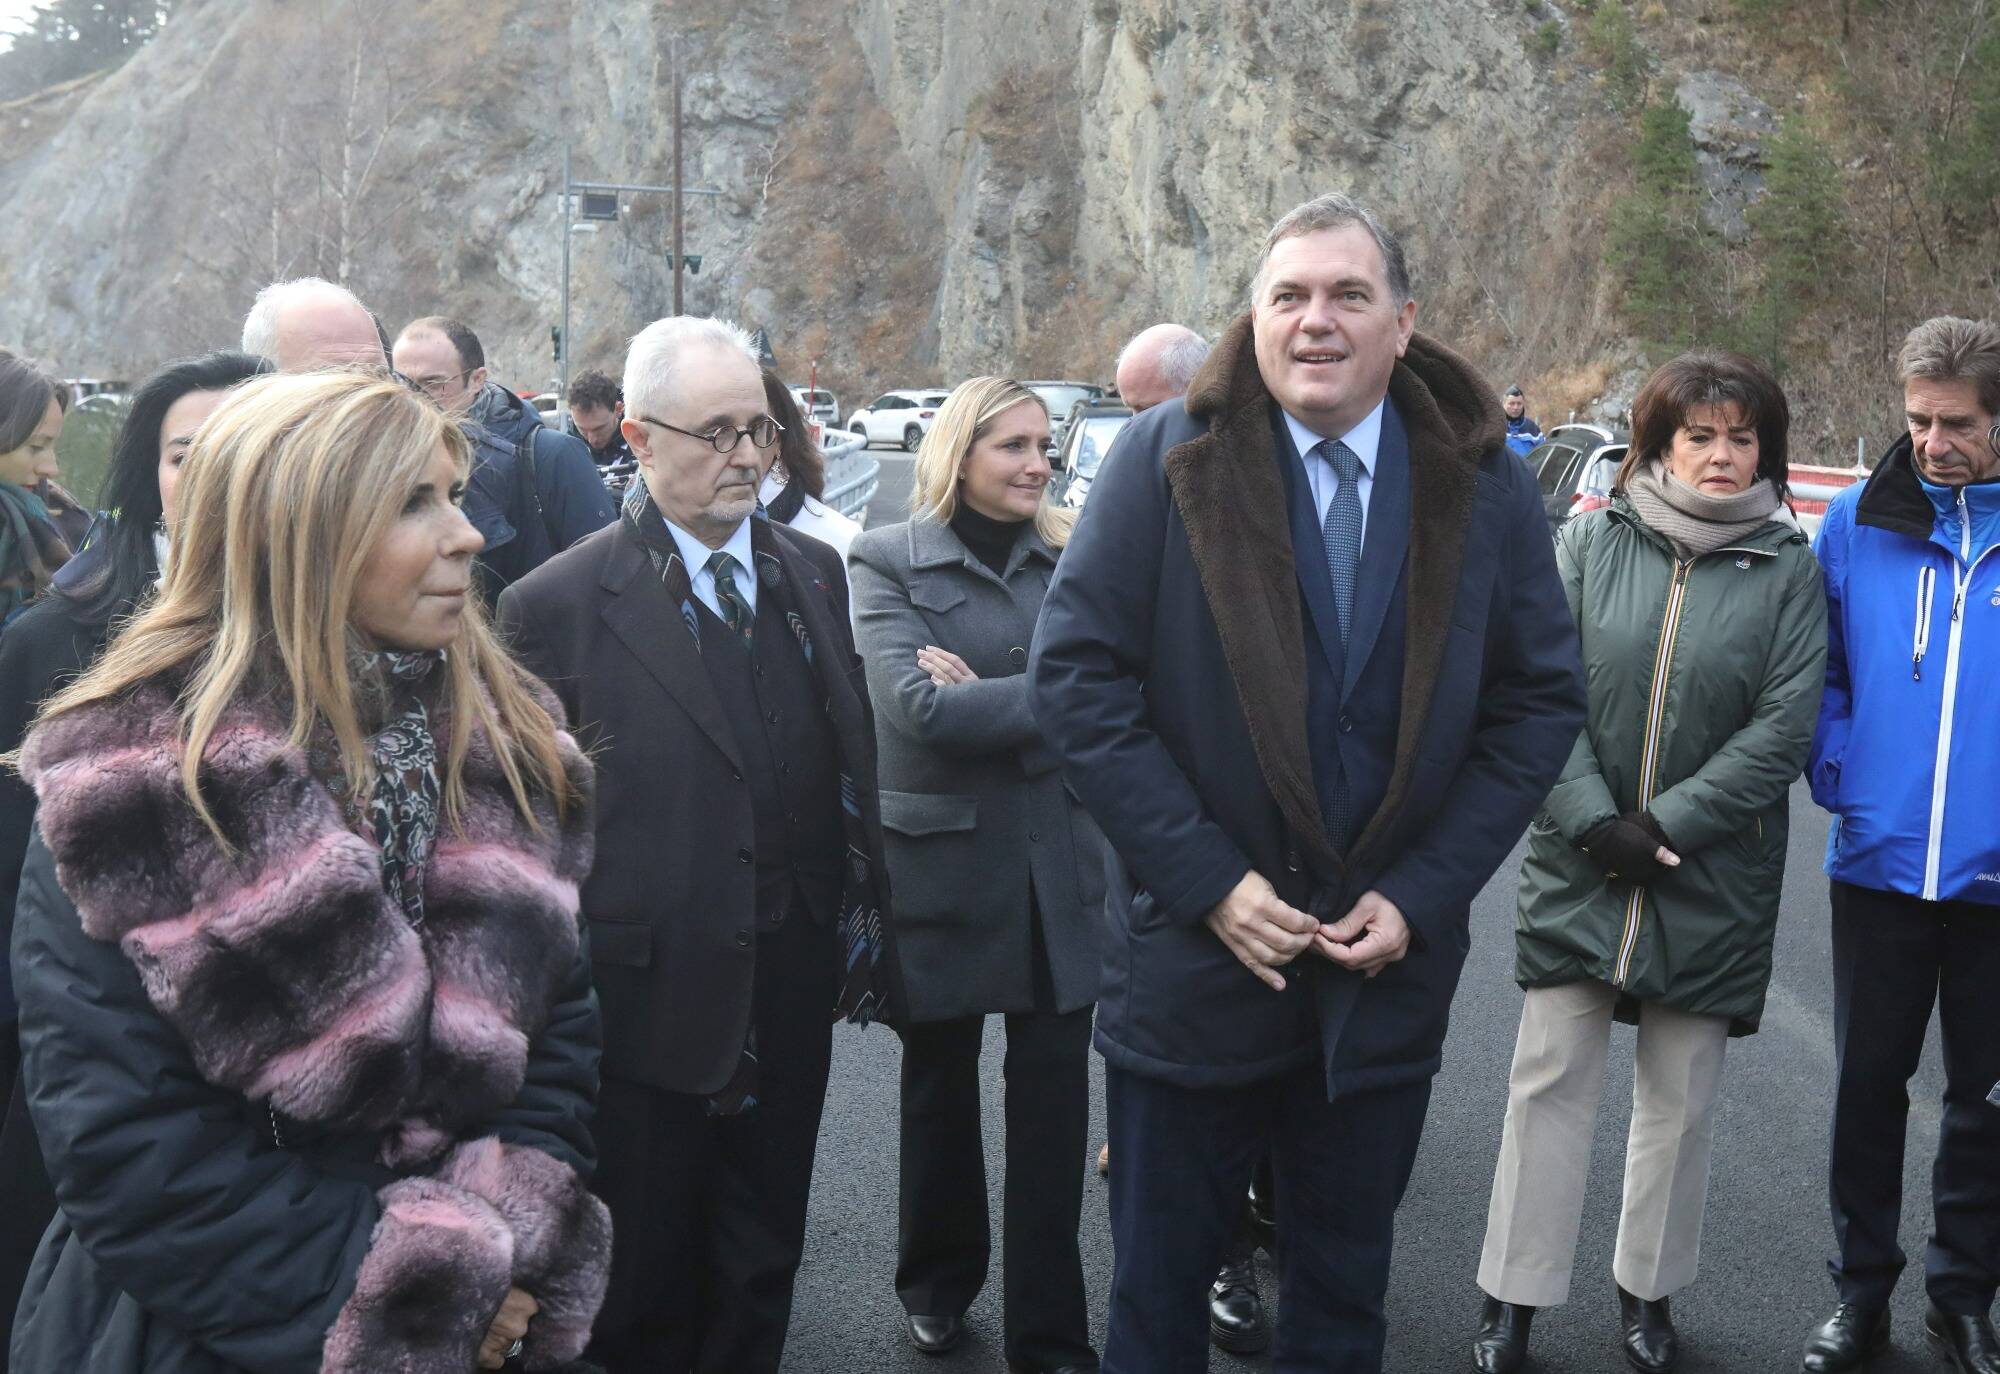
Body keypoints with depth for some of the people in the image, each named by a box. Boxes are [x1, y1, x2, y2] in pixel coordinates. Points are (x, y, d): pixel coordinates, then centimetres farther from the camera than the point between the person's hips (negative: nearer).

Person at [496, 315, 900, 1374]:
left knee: (761, 1269, 20)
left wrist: (862, 930, 8)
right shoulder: (557, 606, -12)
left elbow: (851, 763, 10)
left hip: (793, 988, 5)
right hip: (652, 1001, -4)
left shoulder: (813, 572, 6)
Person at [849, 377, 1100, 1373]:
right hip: (942, 858, -2)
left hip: (1059, 862, 2)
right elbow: (914, 704, -19)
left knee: (1053, 1095, 4)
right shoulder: (887, 561, -5)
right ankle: (938, 1284, 37)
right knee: (939, 1084, 16)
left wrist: (984, 694, -19)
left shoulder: (1072, 560, 5)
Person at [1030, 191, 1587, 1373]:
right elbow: (1078, 674, -10)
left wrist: (1420, 896, -8)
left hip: (1390, 966, 2)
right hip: (1192, 953, -2)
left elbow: (1544, 700, 1)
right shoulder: (1168, 461, -8)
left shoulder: (1484, 481, -1)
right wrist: (1207, 880, -15)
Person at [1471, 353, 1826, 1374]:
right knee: (1548, 1082, 3)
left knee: (1681, 1100, 11)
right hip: (1576, 868, 0)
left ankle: (1648, 1292, 28)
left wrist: (1663, 823, -14)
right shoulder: (1590, 545, 0)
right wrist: (1595, 820, -16)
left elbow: (1784, 729, -8)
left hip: (1714, 880, 0)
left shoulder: (1787, 570, 0)